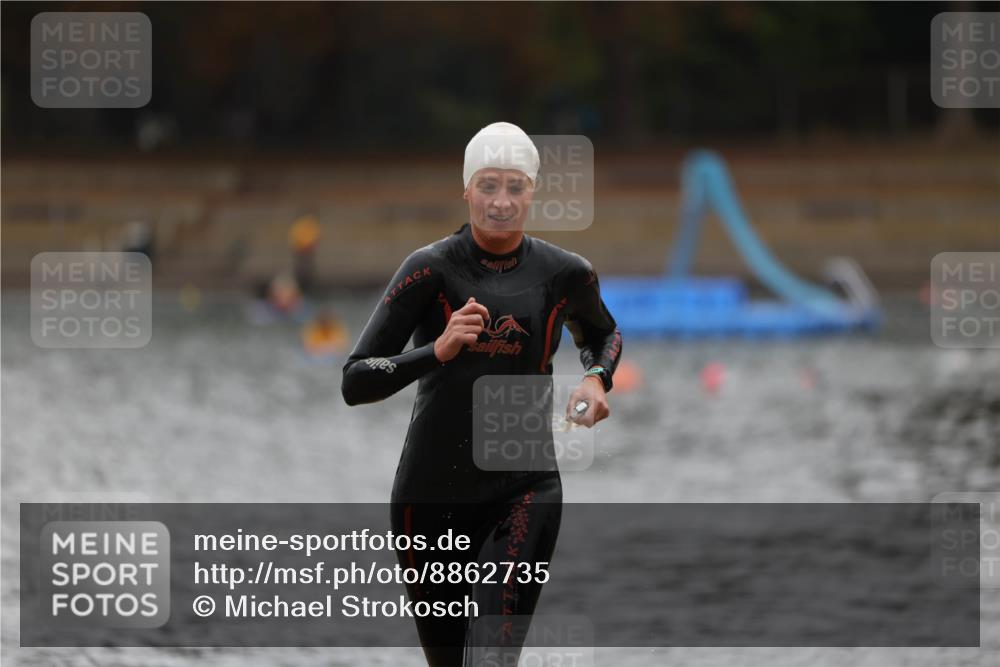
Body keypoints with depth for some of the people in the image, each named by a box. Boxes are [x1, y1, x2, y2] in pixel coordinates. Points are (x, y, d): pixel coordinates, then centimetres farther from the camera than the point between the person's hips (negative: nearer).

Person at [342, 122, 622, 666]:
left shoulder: (565, 274, 0)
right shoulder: (431, 269, -9)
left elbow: (602, 334, 25)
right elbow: (355, 383, -14)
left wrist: (596, 378, 2)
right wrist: (437, 350, -30)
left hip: (524, 490, 0)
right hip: (432, 494, 0)